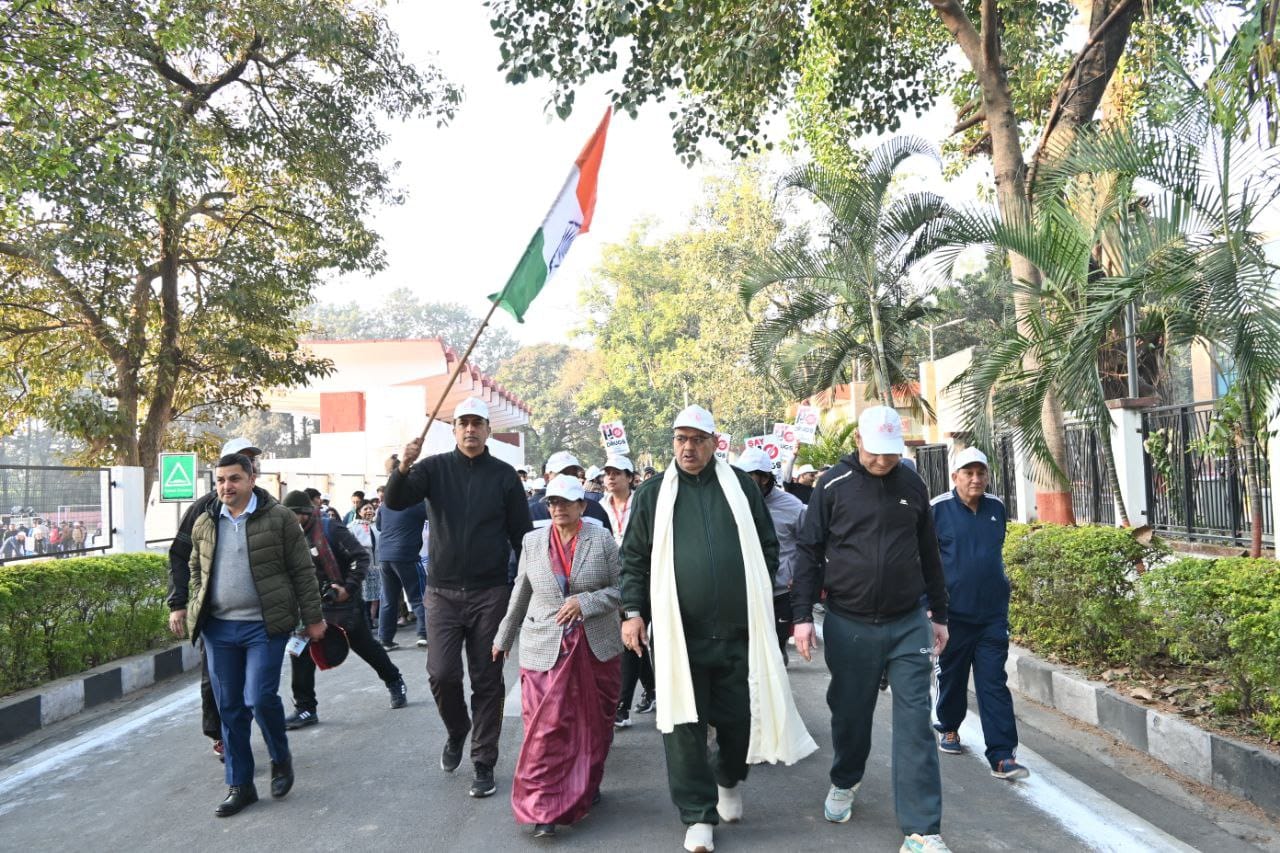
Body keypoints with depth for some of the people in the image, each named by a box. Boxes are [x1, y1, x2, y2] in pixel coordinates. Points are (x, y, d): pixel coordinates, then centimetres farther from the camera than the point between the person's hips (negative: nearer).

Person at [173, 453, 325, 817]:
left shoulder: (279, 518, -5)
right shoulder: (204, 524, 9)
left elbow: (302, 571, -3)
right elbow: (197, 571, 23)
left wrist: (312, 618, -3)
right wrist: (193, 610, 15)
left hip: (265, 626, -5)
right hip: (218, 628, 5)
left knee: (260, 698, -11)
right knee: (230, 708, 9)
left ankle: (281, 759, 18)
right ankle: (240, 785, 22)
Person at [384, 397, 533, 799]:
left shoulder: (504, 475, 2)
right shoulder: (435, 468, 3)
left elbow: (522, 535, 4)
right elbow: (395, 501, -12)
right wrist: (403, 468, -31)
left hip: (490, 593, 0)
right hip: (443, 592, 0)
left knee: (487, 680, 5)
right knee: (441, 674, -5)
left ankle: (484, 763, 18)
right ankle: (457, 731, 26)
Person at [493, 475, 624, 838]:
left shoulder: (602, 539, -3)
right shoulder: (532, 541, 3)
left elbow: (621, 589, -2)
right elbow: (520, 594, 12)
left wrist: (586, 602, -17)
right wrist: (504, 638, 17)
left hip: (596, 647, 0)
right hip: (545, 648, 0)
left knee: (593, 724, 11)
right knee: (546, 727, -6)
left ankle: (586, 787, 31)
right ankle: (542, 807, 1)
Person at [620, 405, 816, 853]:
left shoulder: (741, 486, 7)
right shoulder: (653, 494, 5)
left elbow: (767, 546, 13)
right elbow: (634, 559, 7)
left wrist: (760, 597, 7)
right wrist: (633, 611, -1)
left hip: (738, 630, 1)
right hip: (678, 632, -1)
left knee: (738, 717, 11)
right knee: (685, 726, 3)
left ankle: (729, 779, 41)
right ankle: (698, 815, 19)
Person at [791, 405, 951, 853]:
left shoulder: (912, 485, 3)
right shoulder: (834, 485, -6)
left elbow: (928, 554, 12)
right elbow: (808, 551, -2)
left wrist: (939, 614, 15)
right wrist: (802, 615, -7)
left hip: (908, 625, 2)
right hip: (849, 625, -1)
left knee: (915, 724, -1)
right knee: (850, 713, 14)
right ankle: (844, 783, 42)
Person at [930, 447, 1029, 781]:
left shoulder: (997, 507, 5)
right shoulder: (938, 509, -8)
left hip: (993, 614, 3)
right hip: (954, 612, -2)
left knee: (994, 684, -1)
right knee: (952, 676, 13)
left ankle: (1002, 756, -1)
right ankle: (949, 729, 36)